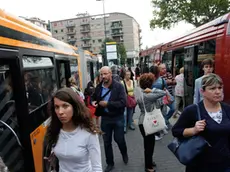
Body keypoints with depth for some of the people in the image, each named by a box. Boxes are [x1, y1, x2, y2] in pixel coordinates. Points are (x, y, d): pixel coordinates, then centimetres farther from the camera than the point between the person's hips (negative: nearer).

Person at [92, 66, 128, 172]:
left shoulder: (119, 86, -15)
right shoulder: (98, 87, -1)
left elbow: (123, 102, -23)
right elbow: (94, 99, 16)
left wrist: (107, 104, -25)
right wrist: (94, 102, -8)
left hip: (117, 118, -3)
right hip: (105, 118, 4)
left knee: (119, 139, 13)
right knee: (106, 142, 14)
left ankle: (124, 154, 47)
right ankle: (110, 163, 35)